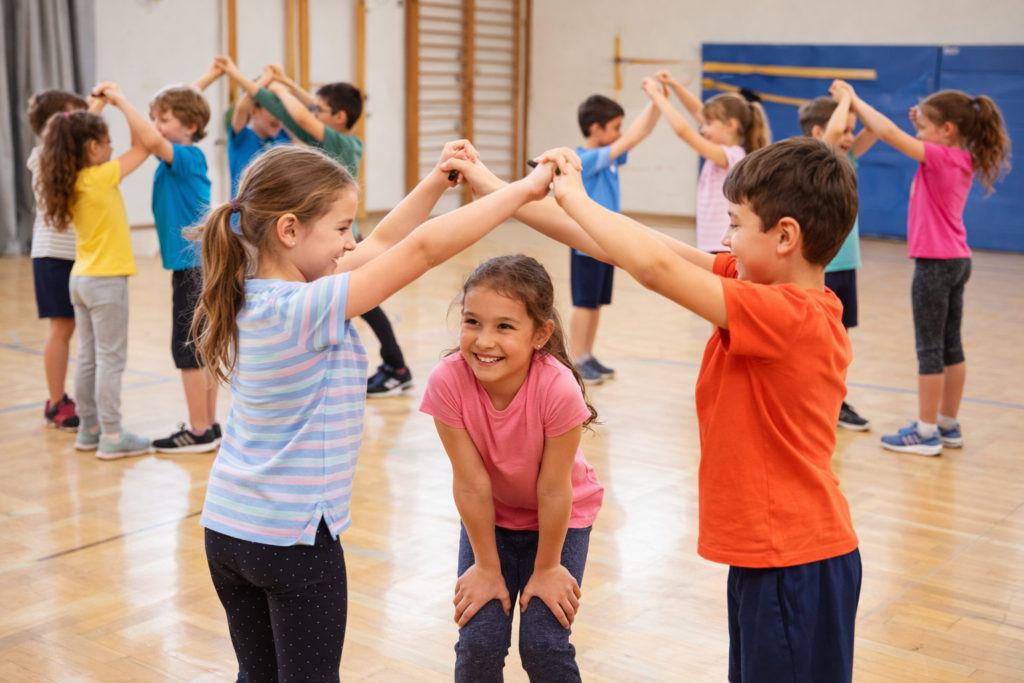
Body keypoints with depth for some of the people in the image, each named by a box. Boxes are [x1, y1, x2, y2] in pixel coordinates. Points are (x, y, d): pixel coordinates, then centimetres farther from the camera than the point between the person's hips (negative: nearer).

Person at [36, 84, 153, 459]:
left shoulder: (70, 182, 5)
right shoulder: (100, 178, -17)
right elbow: (142, 145, -17)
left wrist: (99, 104, 19)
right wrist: (120, 100, -10)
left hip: (81, 278, 9)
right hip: (106, 280, -9)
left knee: (88, 357, 13)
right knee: (111, 359, -3)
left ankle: (88, 429, 21)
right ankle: (112, 436, 0)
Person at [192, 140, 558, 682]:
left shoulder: (252, 294, 1)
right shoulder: (307, 308, -24)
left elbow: (381, 245, 10)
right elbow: (423, 249, -26)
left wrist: (438, 180, 8)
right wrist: (523, 189, -19)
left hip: (226, 528, 8)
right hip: (292, 539, -8)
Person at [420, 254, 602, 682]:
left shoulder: (558, 389, -36)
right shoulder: (447, 382, -30)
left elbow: (553, 491, -23)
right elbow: (472, 485, -21)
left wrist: (547, 568, -10)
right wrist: (487, 567, -10)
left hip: (560, 518, -2)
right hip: (489, 516, 2)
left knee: (543, 643, -7)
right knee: (479, 642, -5)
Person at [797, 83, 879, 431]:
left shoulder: (845, 160, 9)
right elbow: (833, 131, -29)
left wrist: (851, 99, -1)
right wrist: (843, 99, -13)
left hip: (845, 263, 8)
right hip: (816, 268, -7)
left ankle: (835, 402, 24)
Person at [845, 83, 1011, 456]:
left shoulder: (940, 157, -18)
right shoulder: (963, 160, 7)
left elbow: (888, 132, -23)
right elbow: (926, 145, 27)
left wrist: (854, 99, -14)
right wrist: (923, 123, 9)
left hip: (936, 263, -9)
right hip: (957, 261, 9)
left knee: (929, 348, -3)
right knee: (950, 345, 14)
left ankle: (926, 432, 3)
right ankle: (948, 425, 23)